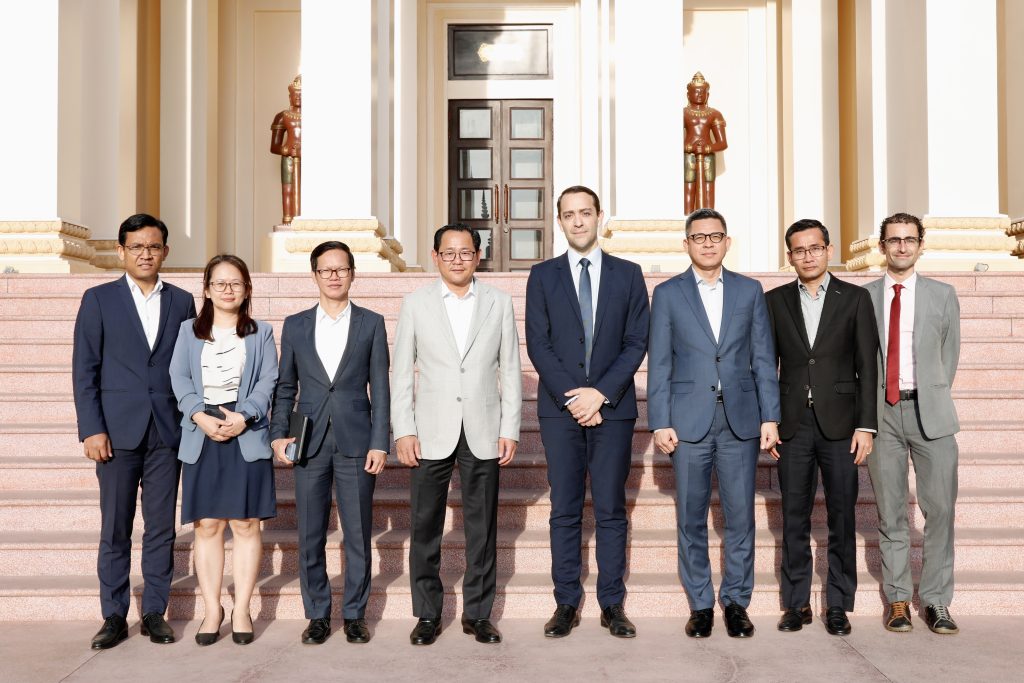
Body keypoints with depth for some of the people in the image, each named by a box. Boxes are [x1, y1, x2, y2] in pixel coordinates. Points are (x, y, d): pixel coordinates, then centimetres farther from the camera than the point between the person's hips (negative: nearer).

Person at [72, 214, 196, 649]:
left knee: (161, 528, 6)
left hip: (167, 431, 2)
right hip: (118, 430, -1)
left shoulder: (182, 301, 9)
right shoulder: (99, 299, 4)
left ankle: (155, 613, 16)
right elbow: (84, 369, 0)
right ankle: (114, 617, 14)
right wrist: (91, 429, -8)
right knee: (115, 529, 4)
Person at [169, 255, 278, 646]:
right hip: (201, 437, 1)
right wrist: (200, 416, -14)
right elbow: (179, 378, 3)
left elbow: (268, 382, 1)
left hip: (247, 437, -1)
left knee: (246, 524, -1)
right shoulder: (188, 331, 14)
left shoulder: (261, 333, 12)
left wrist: (243, 416, -15)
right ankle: (212, 610, 10)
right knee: (207, 525, 1)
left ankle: (241, 610, 8)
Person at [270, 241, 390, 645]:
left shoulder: (371, 323, 4)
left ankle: (355, 614, 18)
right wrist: (278, 435, 0)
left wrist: (380, 443, -5)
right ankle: (317, 615, 19)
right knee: (310, 536, 6)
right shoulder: (295, 325, 9)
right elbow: (285, 387, 11)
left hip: (356, 442, -1)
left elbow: (380, 388, 1)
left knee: (358, 534, 4)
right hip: (309, 442, 1)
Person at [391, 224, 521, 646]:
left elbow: (510, 370, 5)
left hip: (483, 433, 1)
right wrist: (403, 431, -3)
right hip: (431, 433, 0)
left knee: (482, 527, 7)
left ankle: (477, 613, 19)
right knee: (425, 526, 4)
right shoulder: (416, 304, 4)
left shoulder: (499, 303, 6)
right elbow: (401, 372, 4)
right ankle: (428, 614, 18)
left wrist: (510, 430, 0)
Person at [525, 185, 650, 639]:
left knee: (611, 509, 4)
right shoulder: (543, 275, 8)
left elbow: (637, 341, 2)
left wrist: (602, 392, -10)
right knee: (565, 511, 4)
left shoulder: (627, 274, 8)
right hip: (560, 408, 0)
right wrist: (571, 396, -10)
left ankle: (612, 605, 12)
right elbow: (537, 343, 1)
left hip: (612, 406, 0)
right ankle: (566, 604, 11)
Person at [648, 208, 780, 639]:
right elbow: (659, 365, 2)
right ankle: (700, 604, 17)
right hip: (689, 420, -1)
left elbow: (763, 359, 7)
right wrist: (660, 423, -5)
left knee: (740, 515, 4)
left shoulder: (750, 291, 8)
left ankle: (736, 602, 18)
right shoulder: (667, 294, 4)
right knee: (691, 518, 5)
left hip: (741, 419, 1)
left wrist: (770, 417, 0)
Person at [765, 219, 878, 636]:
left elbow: (867, 366, 1)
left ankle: (838, 605, 15)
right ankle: (796, 603, 15)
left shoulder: (855, 299, 4)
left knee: (842, 518, 4)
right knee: (794, 518, 5)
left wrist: (866, 425, -5)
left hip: (840, 424, -1)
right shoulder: (776, 301, 8)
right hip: (793, 425, 1)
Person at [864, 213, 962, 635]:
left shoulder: (942, 295, 7)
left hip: (928, 411, 0)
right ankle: (898, 600, 15)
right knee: (890, 512, 5)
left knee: (940, 508, -2)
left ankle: (936, 601, 11)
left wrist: (931, 401, 10)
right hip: (881, 412, 0)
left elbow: (949, 355, 12)